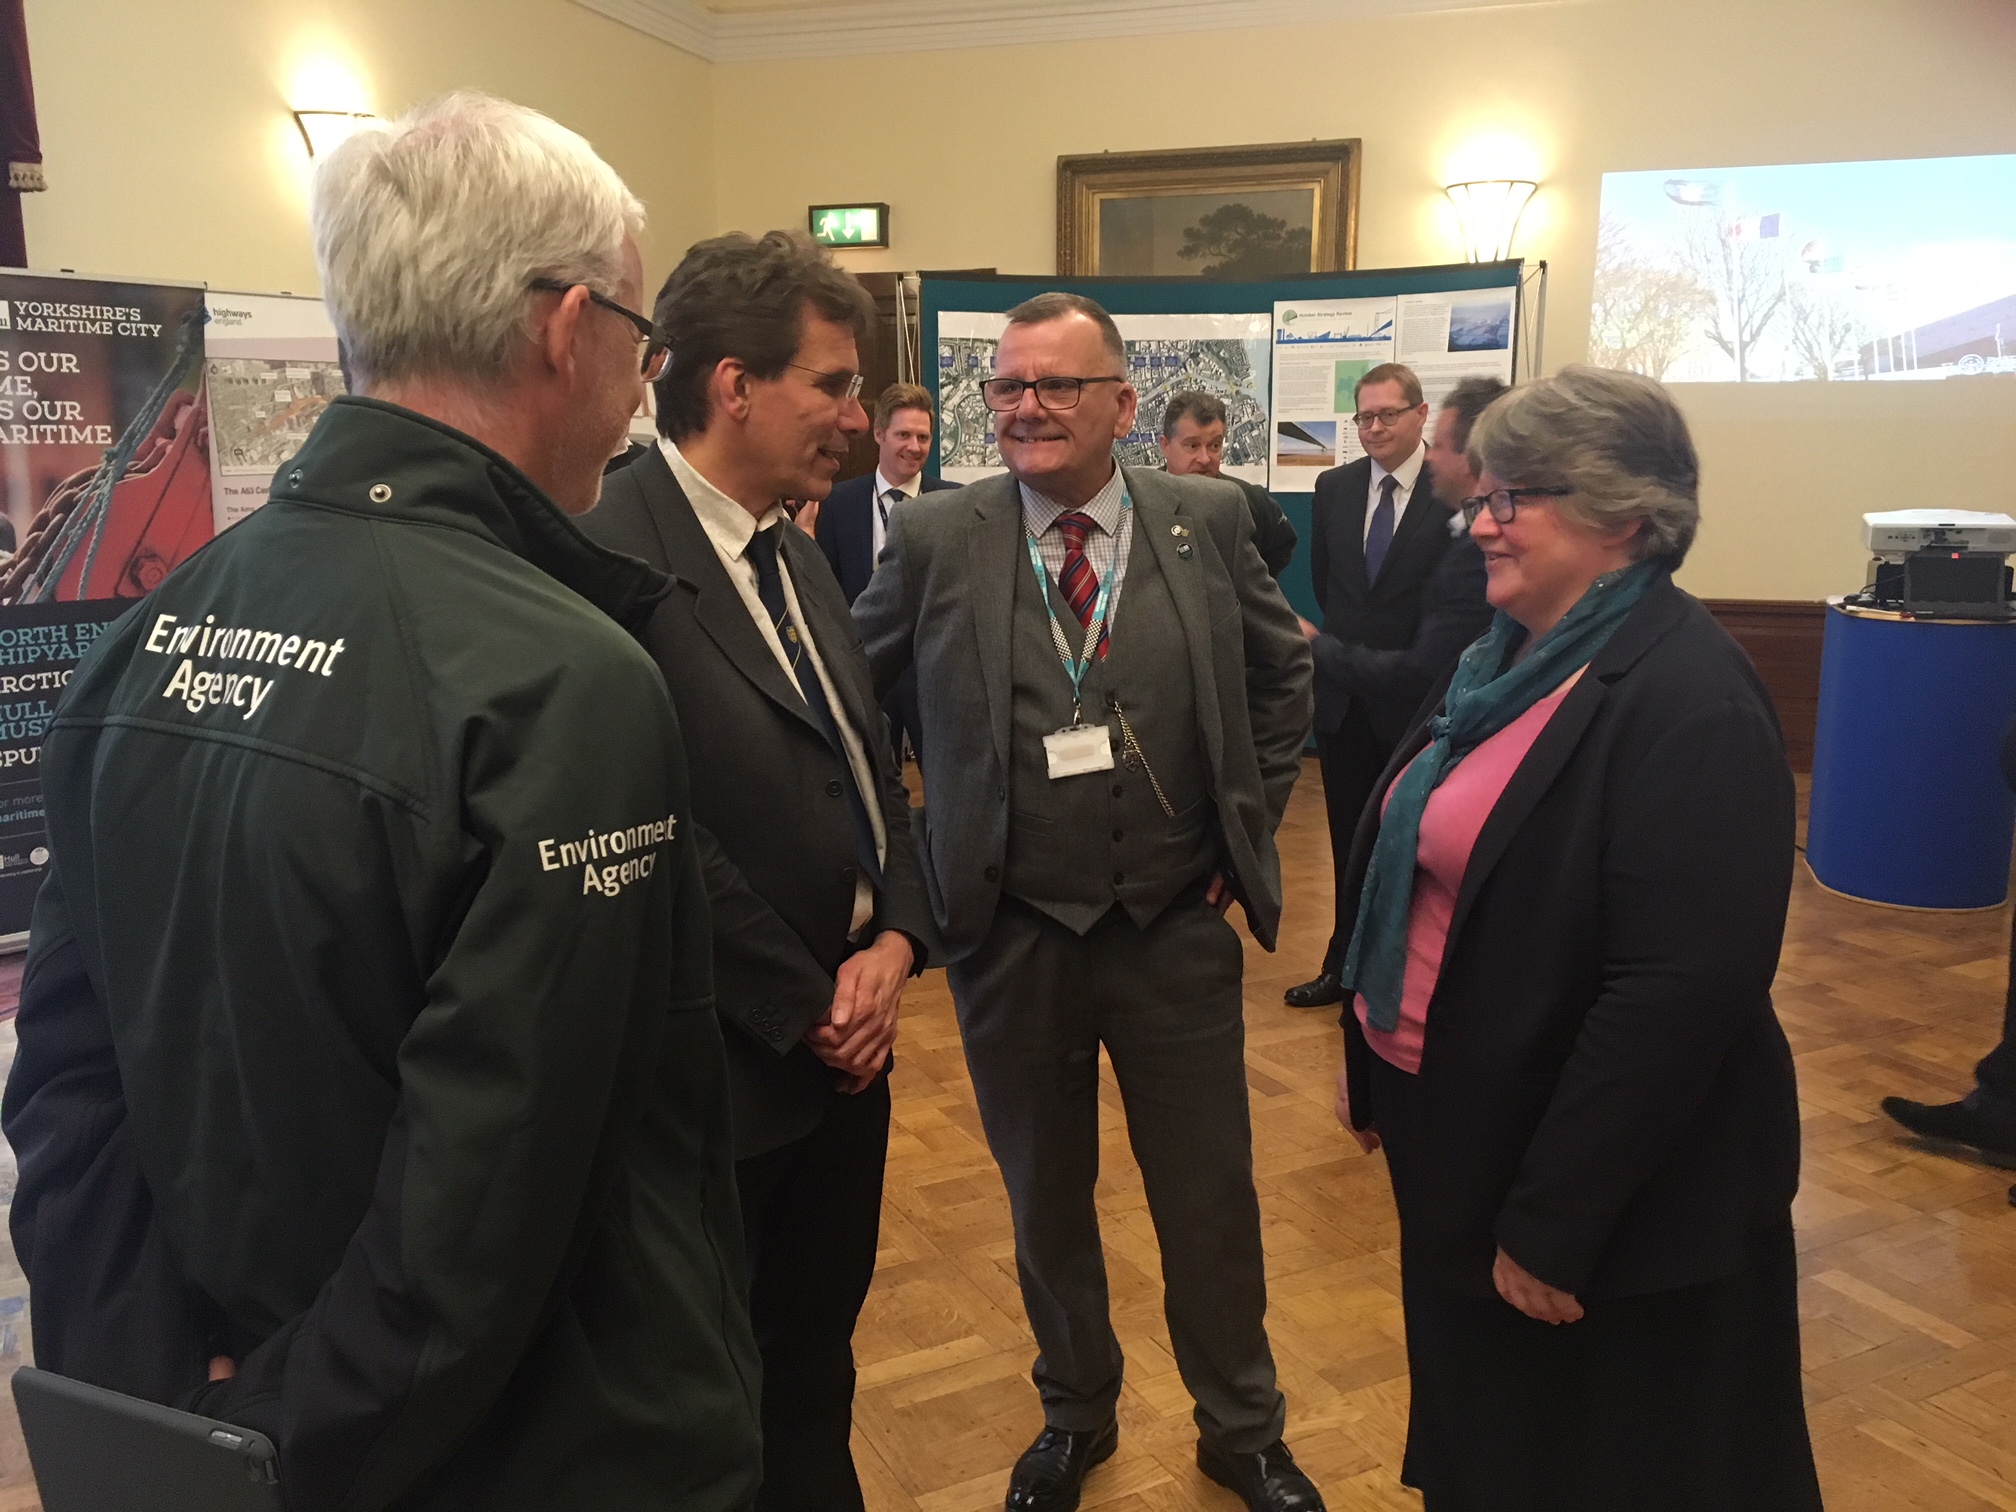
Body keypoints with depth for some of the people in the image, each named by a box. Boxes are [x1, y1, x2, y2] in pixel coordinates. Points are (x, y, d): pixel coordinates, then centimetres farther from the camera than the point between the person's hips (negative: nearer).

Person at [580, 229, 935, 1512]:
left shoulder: (795, 552, 9)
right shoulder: (613, 561, -20)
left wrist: (896, 939, -4)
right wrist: (808, 1010, -13)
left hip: (846, 1046, 8)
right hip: (725, 1071, -8)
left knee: (817, 1358, 23)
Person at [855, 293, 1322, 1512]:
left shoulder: (1209, 521, -2)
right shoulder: (936, 542, -6)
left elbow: (1286, 675, 10)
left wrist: (1251, 821, 6)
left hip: (1178, 930, 1)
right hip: (1011, 939, 0)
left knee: (1212, 1198, 14)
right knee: (1046, 1198, 18)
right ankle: (1076, 1413, 43)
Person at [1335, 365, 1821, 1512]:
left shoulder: (1689, 701, -22)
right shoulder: (1518, 658, 5)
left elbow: (1683, 990, -26)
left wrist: (1552, 1220, -23)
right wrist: (1373, 1067, 14)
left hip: (1611, 1196, -8)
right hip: (1460, 1139, 8)